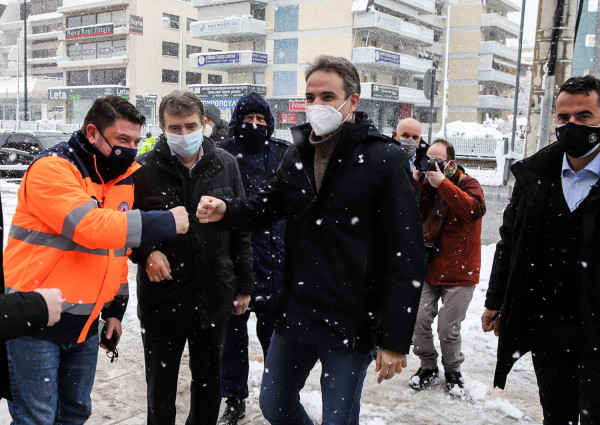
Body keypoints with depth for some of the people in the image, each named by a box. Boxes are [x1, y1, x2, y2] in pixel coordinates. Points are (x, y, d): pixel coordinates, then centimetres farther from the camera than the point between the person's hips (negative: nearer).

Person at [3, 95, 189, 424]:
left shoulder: (125, 176, 8)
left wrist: (114, 308, 15)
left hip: (85, 321, 7)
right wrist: (166, 222, -25)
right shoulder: (52, 168, -15)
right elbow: (89, 225, -31)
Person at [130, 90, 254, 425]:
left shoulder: (226, 164, -1)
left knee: (210, 383, 20)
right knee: (161, 385, 14)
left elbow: (241, 229, 4)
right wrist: (146, 253, -18)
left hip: (215, 297, 2)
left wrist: (244, 285, 5)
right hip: (162, 299, -2)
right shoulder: (145, 168, -9)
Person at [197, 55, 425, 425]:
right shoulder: (299, 154, 7)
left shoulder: (385, 158, -13)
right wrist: (226, 210, -8)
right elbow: (268, 205, 15)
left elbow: (407, 256, -15)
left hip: (351, 325, -6)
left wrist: (396, 340, -17)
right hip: (295, 315, 6)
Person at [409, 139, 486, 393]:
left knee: (448, 328, 0)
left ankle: (452, 370, 25)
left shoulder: (467, 184, -5)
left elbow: (476, 209, -26)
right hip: (427, 268, 4)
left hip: (458, 272, -4)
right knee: (419, 321, 2)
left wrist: (442, 184, -28)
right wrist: (413, 182, -14)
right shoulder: (425, 184, 8)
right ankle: (428, 366, 25)